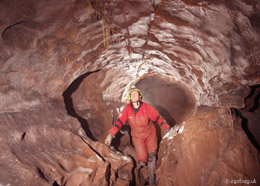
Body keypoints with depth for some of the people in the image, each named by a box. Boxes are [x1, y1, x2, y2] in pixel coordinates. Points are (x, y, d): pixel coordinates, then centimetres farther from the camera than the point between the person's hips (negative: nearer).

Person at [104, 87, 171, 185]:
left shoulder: (147, 107, -19)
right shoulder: (127, 108, -15)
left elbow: (157, 117, -15)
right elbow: (119, 121, -18)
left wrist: (167, 128, -25)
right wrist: (111, 134, -27)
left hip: (150, 134, -1)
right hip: (137, 137, 1)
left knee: (151, 156, -4)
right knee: (142, 162, -1)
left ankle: (151, 178, 18)